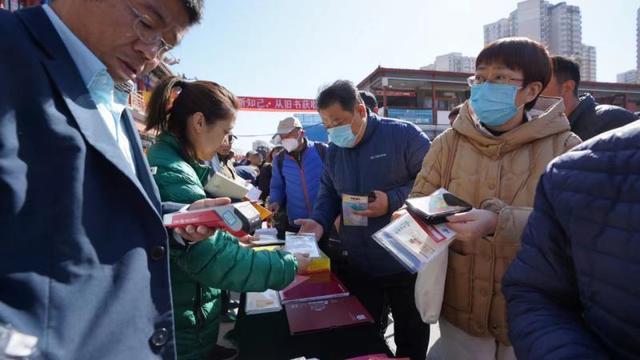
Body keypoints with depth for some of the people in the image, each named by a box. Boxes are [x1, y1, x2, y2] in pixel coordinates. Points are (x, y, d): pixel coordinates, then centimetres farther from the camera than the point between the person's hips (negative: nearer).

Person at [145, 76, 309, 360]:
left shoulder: (170, 160, 6)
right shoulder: (171, 174, -27)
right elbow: (213, 259, -32)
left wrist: (235, 239, 6)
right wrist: (288, 266, -24)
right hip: (183, 329, -9)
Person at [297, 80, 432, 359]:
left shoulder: (404, 135, -12)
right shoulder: (334, 150, 6)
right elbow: (328, 193, 10)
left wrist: (392, 200, -24)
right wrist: (320, 222, -9)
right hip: (355, 265, 4)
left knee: (411, 337, 18)